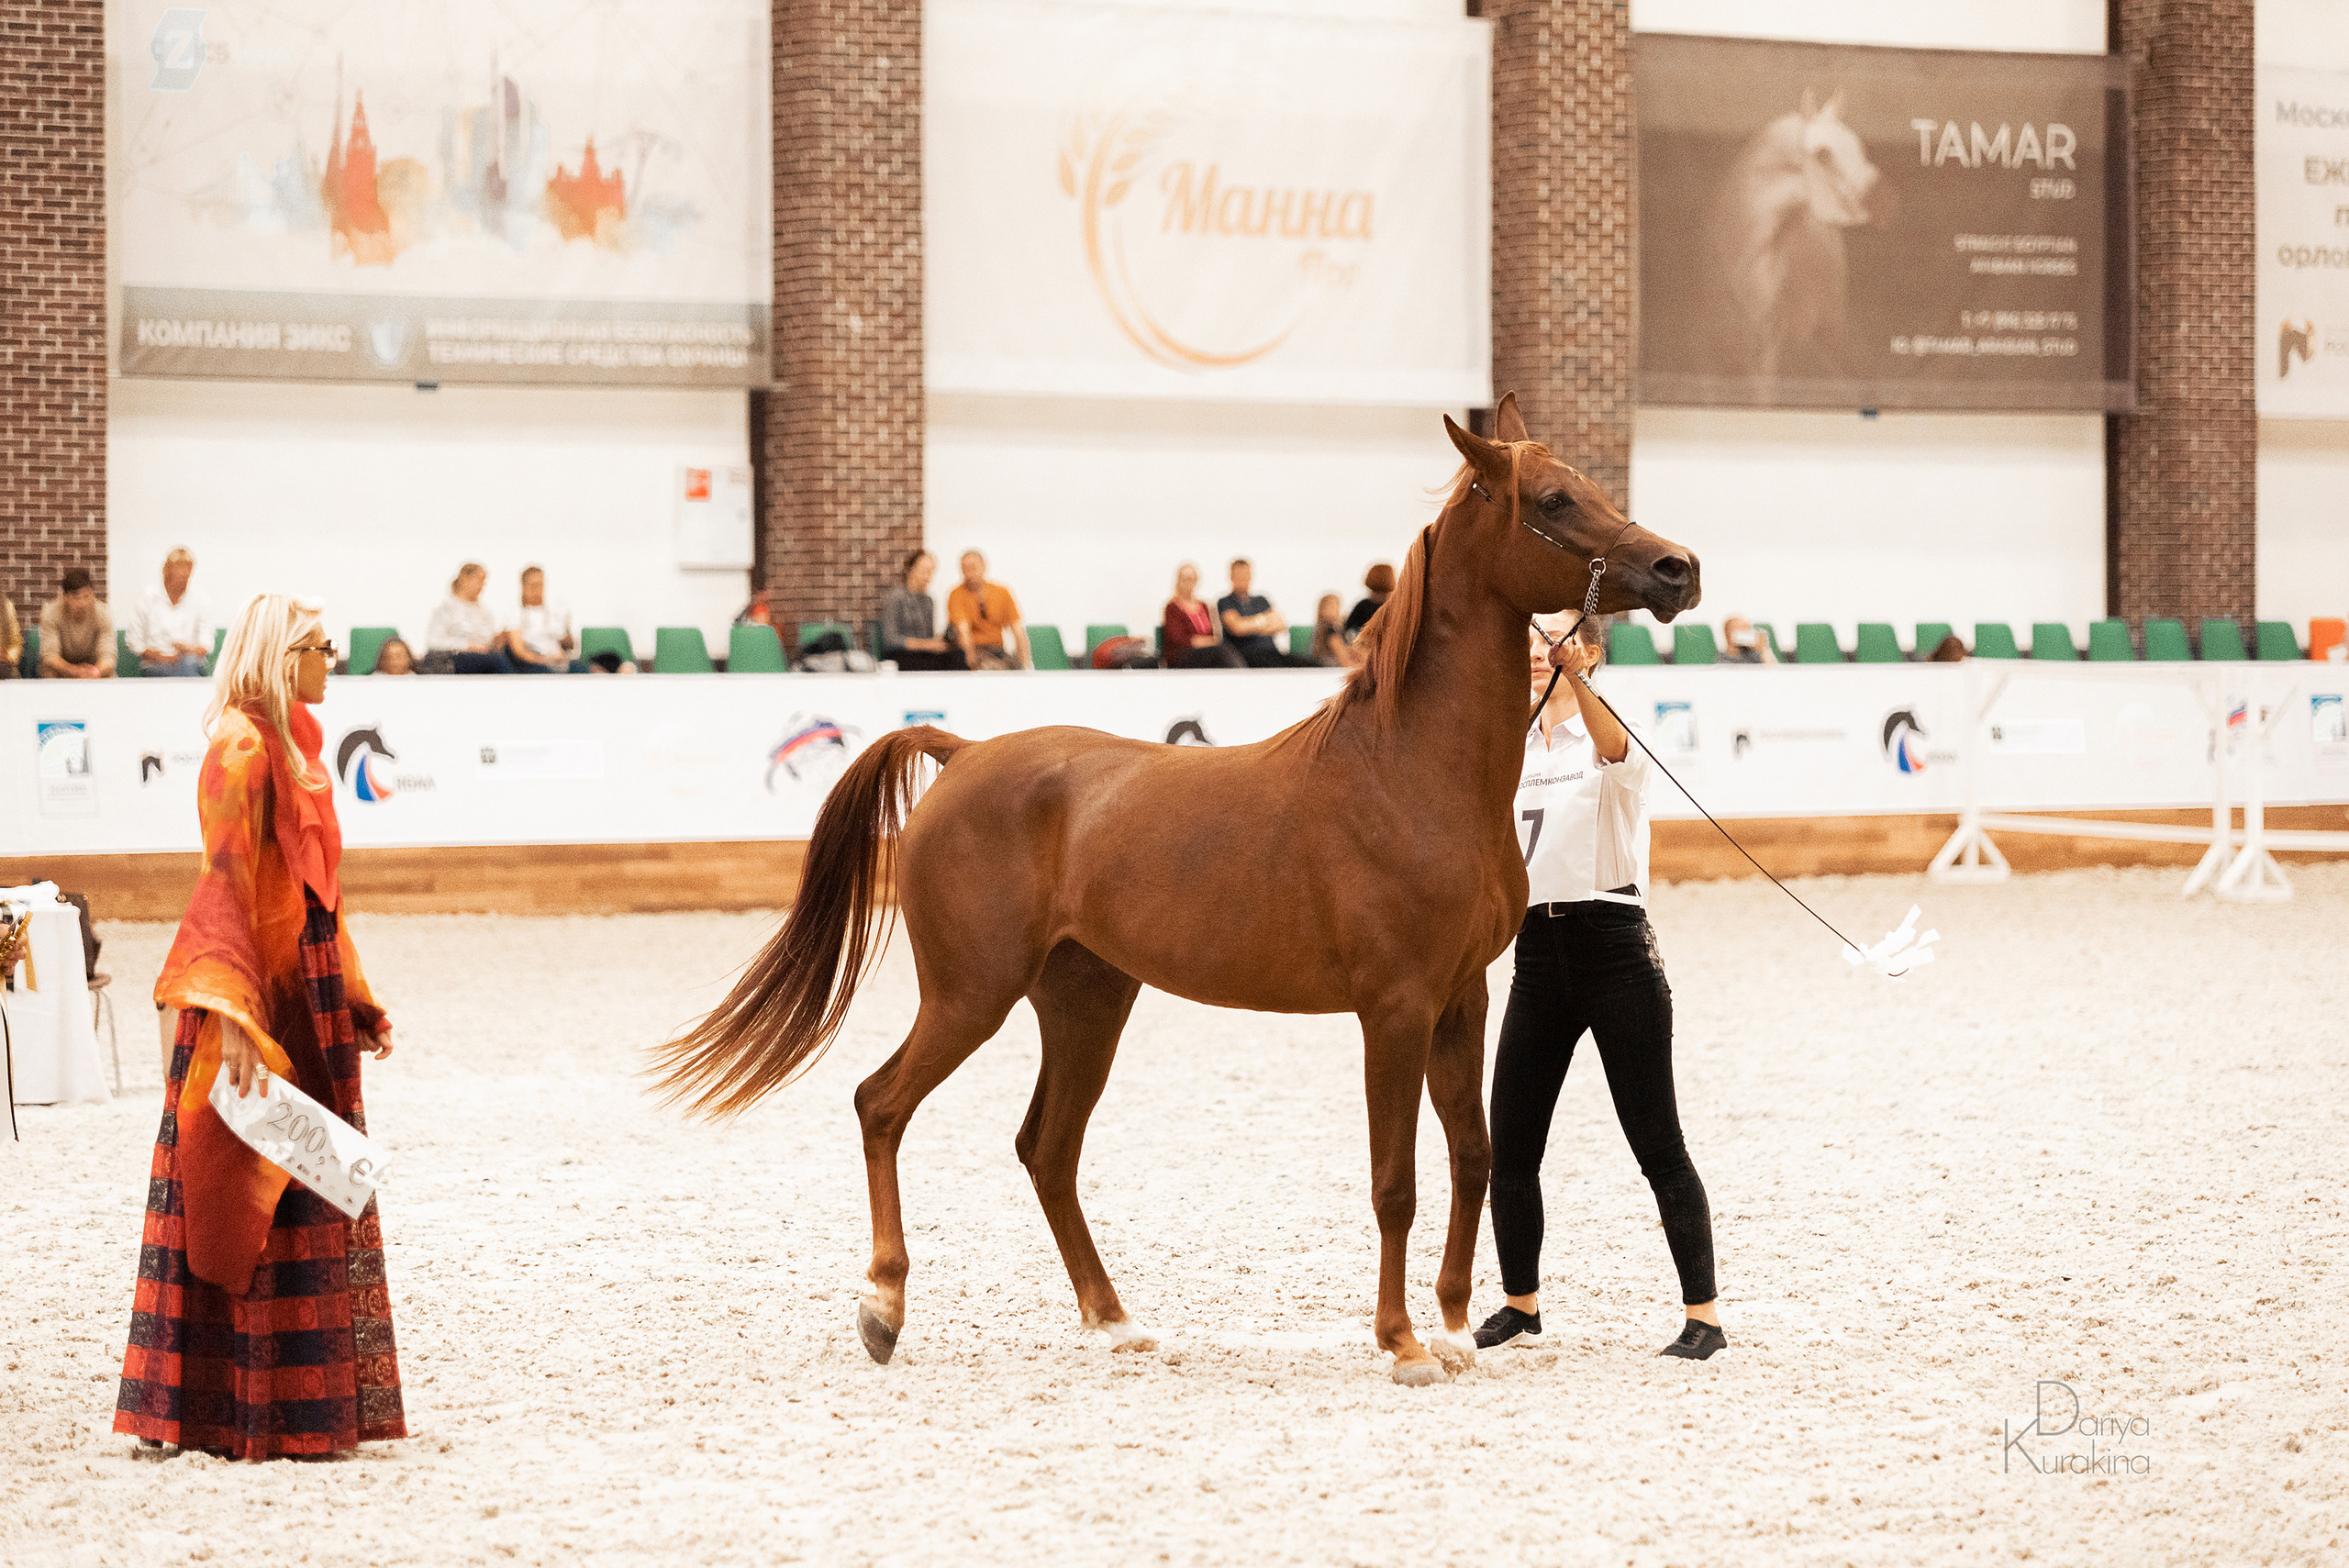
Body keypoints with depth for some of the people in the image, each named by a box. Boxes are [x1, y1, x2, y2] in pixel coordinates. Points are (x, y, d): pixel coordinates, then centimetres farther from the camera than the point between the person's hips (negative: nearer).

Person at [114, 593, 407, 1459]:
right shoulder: (243, 748, -14)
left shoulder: (290, 746, 16)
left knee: (301, 1193, 12)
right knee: (254, 1196, -6)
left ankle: (306, 1407, 18)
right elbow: (226, 883, -21)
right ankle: (256, 1412, -2)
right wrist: (233, 1014, -29)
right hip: (261, 991, -10)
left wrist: (356, 1002, 23)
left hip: (304, 988, 10)